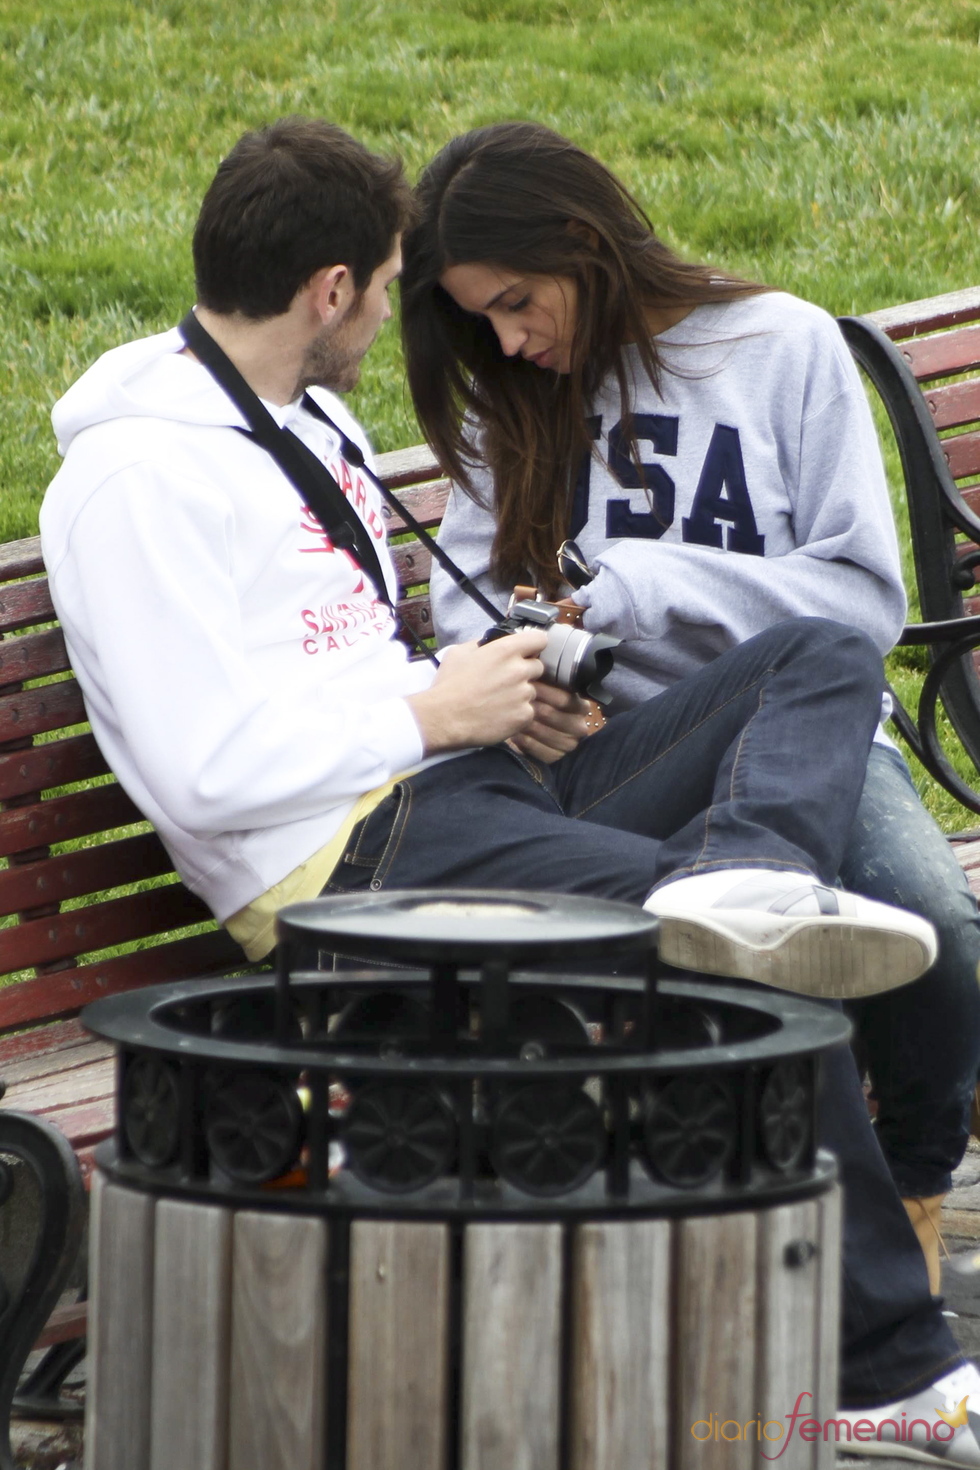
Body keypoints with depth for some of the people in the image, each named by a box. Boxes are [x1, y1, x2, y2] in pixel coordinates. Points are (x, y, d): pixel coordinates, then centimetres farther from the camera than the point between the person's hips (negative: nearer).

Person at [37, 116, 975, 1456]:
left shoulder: (311, 417, 23)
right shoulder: (135, 477, -9)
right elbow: (205, 775, -18)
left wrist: (520, 685, 15)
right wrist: (434, 712, -8)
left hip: (472, 791, 10)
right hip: (348, 858, -10)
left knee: (825, 658, -5)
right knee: (774, 973, -25)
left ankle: (734, 882, -37)